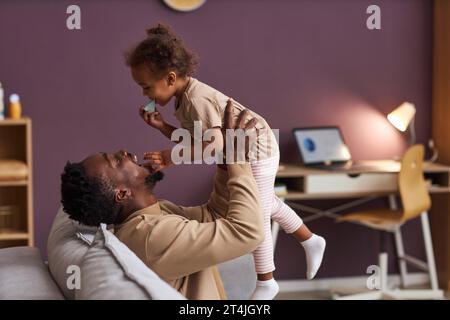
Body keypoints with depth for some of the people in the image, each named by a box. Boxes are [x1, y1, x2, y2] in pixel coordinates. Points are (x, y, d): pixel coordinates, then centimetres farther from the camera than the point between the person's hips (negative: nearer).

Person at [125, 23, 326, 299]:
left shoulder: (196, 99, -31)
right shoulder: (185, 98, 0)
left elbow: (214, 144, -39)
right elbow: (193, 140, 3)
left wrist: (173, 157, -38)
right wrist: (161, 125, -8)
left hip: (257, 151, -10)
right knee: (269, 205, 25)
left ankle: (266, 282, 16)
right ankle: (311, 241, 44)